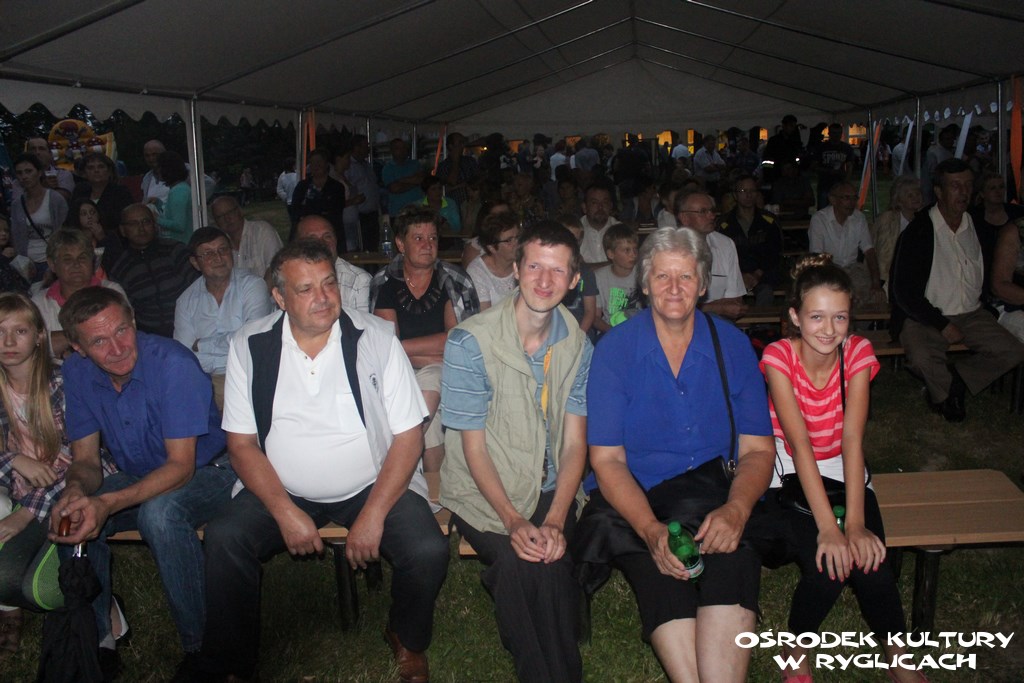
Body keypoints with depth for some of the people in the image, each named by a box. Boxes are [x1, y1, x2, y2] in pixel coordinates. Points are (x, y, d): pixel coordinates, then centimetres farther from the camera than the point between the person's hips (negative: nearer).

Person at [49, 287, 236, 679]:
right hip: (135, 477, 6)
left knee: (159, 511, -36)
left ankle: (202, 647, -19)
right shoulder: (77, 374, -7)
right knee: (69, 518, -20)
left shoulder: (174, 364, -26)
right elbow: (85, 459, -2)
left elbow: (181, 465, -26)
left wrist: (108, 504, -40)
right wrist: (75, 492, -27)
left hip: (205, 473, -5)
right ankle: (95, 641, -1)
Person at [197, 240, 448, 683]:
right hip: (282, 489, 1)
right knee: (223, 539, -24)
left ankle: (408, 641, 12)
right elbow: (242, 443, -1)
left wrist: (373, 514, -15)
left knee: (428, 551, -23)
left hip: (374, 485, -1)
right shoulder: (250, 347, -4)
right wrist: (285, 512, -15)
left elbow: (408, 436, -7)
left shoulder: (376, 339, -8)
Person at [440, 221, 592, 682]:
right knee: (523, 564, -28)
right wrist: (514, 522, -20)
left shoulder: (577, 345, 2)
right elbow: (474, 447, -9)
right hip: (484, 493, -2)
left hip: (552, 491, 3)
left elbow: (574, 443, 0)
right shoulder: (470, 343, -11)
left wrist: (555, 521, -16)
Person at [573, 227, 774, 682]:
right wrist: (651, 530, -24)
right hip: (634, 496, -1)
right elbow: (607, 459, -6)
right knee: (658, 570, -32)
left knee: (733, 551, -32)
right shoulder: (614, 350, -2)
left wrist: (735, 510, -20)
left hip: (713, 490, 1)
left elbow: (758, 449, 3)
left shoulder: (731, 345, 4)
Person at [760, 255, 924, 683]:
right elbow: (800, 442, -26)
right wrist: (828, 527, -33)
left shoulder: (858, 353, -11)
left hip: (841, 473, 3)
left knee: (870, 561, -22)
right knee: (827, 567, -25)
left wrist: (855, 522, -30)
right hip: (789, 477, -2)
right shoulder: (779, 357, -18)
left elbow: (852, 438, -20)